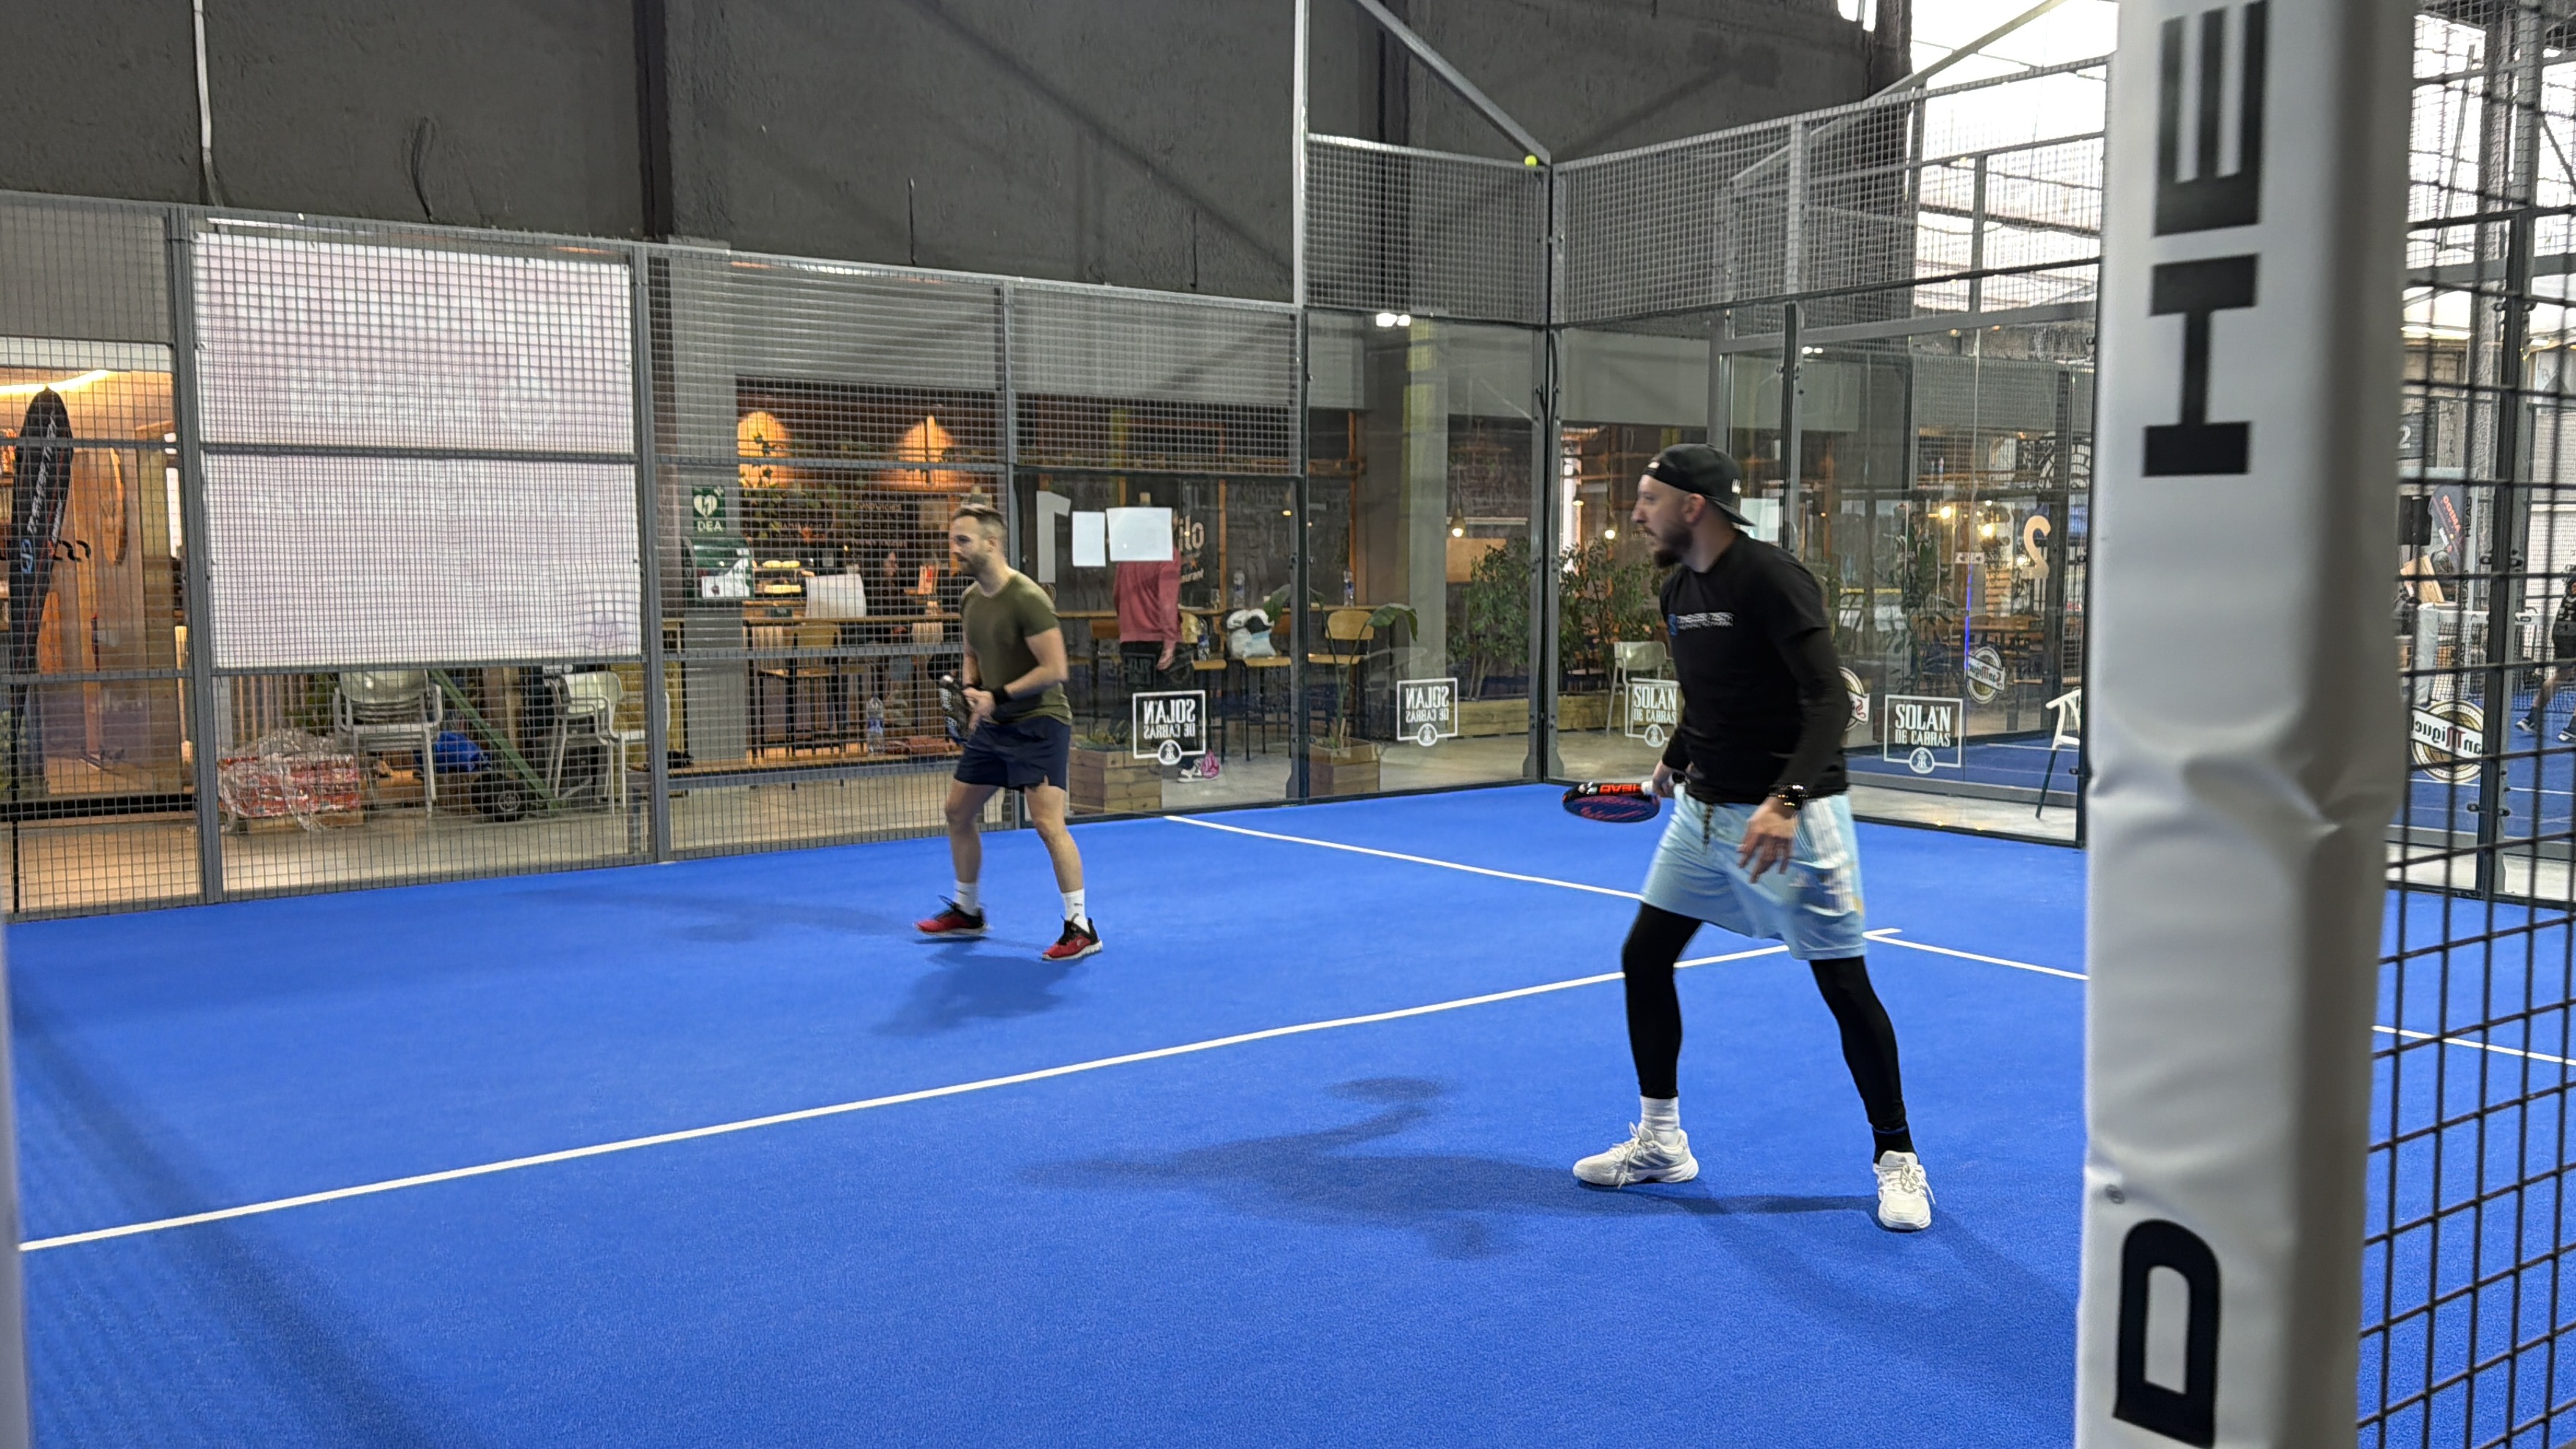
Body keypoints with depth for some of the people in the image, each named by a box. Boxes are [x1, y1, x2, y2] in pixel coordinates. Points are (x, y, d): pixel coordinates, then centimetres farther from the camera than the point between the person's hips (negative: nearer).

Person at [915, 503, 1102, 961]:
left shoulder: (1026, 599, -19)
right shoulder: (971, 599, 7)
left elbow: (1055, 670, -22)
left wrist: (998, 696, -17)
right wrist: (972, 689, 0)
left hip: (1037, 723, -9)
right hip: (992, 726, 9)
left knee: (1048, 823, -15)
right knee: (958, 812, 15)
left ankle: (1080, 928, -7)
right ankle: (967, 912, 32)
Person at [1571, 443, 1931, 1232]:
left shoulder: (1771, 580, -18)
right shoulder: (1679, 592, 6)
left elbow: (1829, 702, -26)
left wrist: (1784, 802, -36)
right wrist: (1675, 761, 29)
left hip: (1789, 817, -8)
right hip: (1703, 810, 8)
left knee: (1844, 985, -1)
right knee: (1643, 957, 6)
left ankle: (1896, 1158, 18)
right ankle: (1659, 1142, 20)